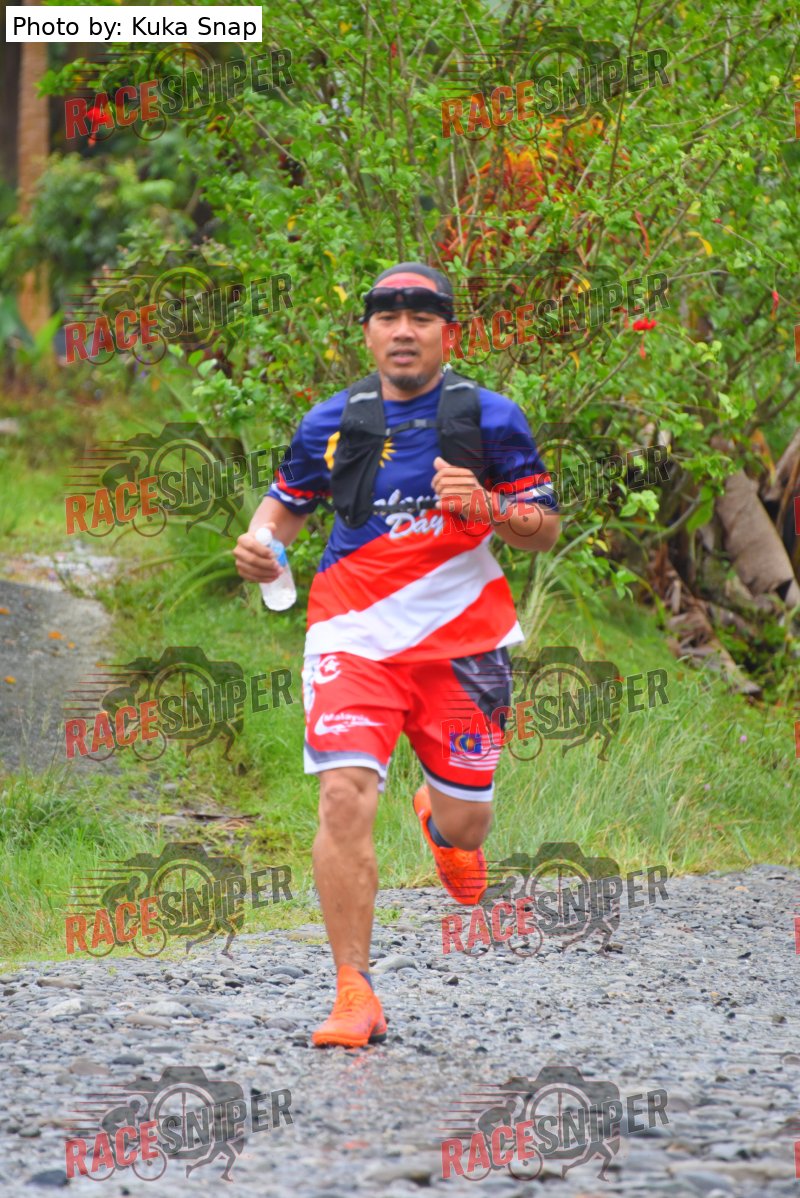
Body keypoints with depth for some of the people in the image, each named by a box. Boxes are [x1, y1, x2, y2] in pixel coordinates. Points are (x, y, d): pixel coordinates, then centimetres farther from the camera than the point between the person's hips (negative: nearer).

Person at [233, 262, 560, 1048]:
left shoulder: (490, 419, 0)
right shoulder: (331, 424, 5)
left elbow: (545, 532, 2)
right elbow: (289, 499, 21)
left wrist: (486, 506, -18)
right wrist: (260, 541, -1)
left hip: (461, 642, 0)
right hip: (354, 633, 0)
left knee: (465, 824, 7)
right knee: (344, 798, -20)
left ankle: (439, 820, 49)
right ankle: (354, 995, -15)